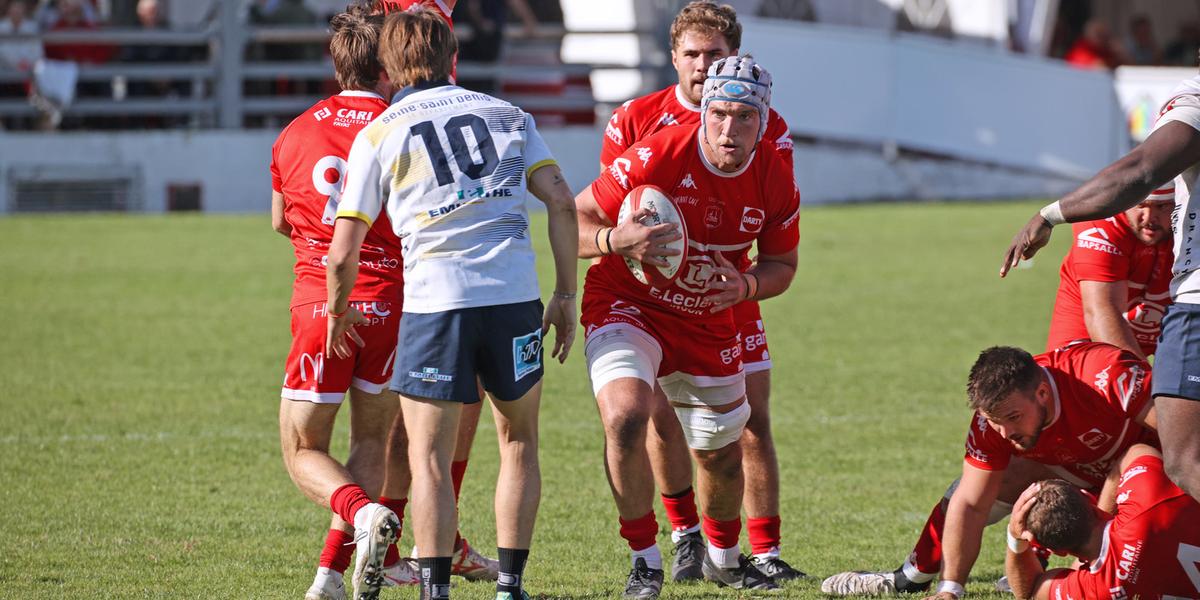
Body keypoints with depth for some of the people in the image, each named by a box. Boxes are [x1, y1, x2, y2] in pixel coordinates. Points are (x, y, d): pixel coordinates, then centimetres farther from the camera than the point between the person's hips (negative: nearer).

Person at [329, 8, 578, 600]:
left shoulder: (378, 135, 5)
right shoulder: (507, 115, 13)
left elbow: (343, 254, 4)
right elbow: (561, 201, 4)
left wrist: (339, 311, 22)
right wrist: (565, 294, 9)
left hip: (435, 302, -3)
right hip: (515, 295, 3)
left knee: (429, 459, 3)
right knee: (519, 442, 18)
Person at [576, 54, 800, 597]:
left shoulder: (775, 183, -12)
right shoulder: (656, 157, -25)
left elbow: (782, 263, 4)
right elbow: (576, 221, -18)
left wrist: (746, 286, -19)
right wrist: (615, 241, -40)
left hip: (707, 323, 4)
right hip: (626, 304, -4)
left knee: (722, 455, 15)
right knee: (625, 416, -30)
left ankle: (723, 556, 46)